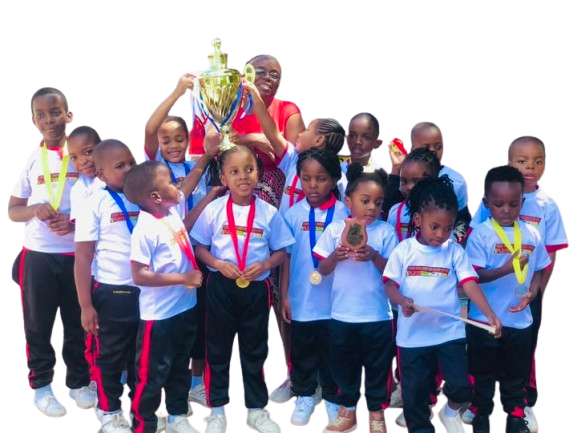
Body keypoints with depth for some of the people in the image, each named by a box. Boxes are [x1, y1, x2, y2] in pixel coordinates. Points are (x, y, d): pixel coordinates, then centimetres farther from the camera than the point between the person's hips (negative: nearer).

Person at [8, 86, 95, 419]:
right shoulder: (32, 159, 3)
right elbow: (13, 211, 6)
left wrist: (76, 221, -16)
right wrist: (35, 209, -16)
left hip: (77, 252, -1)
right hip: (38, 254, 1)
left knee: (78, 322, 10)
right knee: (38, 324, 8)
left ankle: (78, 382, 26)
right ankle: (42, 386, 22)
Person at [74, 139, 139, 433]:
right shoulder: (96, 203, -11)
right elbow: (83, 258, -10)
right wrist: (86, 305, -12)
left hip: (147, 289, 4)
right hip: (112, 292, -4)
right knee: (110, 355, 12)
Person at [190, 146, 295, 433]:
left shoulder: (269, 213, -3)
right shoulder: (213, 210, -5)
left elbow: (281, 251, 4)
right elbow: (200, 247, 1)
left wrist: (265, 264, -14)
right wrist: (218, 263, -16)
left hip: (255, 288, 1)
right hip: (221, 287, -1)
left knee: (255, 350, 11)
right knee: (218, 348, 9)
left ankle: (256, 409, 25)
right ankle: (217, 409, 23)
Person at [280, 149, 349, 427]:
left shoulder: (344, 213, -6)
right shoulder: (293, 214, -3)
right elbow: (286, 256, 1)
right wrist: (284, 295, 1)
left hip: (335, 300, -1)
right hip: (301, 300, 1)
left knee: (332, 353, 13)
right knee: (302, 352, 15)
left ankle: (333, 398, 31)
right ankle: (304, 396, 32)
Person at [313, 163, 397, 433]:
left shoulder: (385, 231, -4)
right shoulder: (335, 229, -1)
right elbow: (323, 270, 2)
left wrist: (374, 256, -21)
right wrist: (335, 256, -17)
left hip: (377, 314, -2)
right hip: (342, 314, 2)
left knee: (378, 366, 9)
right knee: (343, 364, 14)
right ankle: (347, 411, 30)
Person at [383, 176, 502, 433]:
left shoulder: (455, 252, -3)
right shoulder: (403, 251, -3)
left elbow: (469, 284, -11)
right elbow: (389, 285, -4)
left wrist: (490, 315, -24)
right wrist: (402, 301, -27)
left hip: (450, 332, 0)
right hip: (413, 334, 0)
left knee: (460, 385, -2)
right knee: (415, 390, 10)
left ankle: (450, 412, 30)